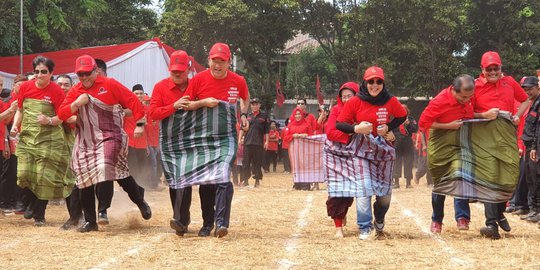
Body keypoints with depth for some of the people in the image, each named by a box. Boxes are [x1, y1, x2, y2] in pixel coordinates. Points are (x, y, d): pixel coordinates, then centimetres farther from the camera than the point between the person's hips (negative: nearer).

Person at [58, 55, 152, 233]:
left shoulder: (109, 85, -5)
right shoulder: (74, 92, 8)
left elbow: (132, 101, -6)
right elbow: (62, 114, 3)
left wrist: (139, 124, -12)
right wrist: (77, 103, -13)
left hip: (109, 136, -5)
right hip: (85, 142, 5)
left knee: (109, 166, -24)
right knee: (85, 180, 4)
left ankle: (140, 200, -2)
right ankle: (90, 221, 16)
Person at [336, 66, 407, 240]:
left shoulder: (390, 101, -3)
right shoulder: (355, 102, -8)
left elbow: (402, 116, 12)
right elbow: (340, 124, -5)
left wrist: (388, 127, -5)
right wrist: (356, 129, -24)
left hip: (384, 149, 3)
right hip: (363, 149, -2)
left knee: (385, 191, 10)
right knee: (364, 187, -14)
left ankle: (379, 224, 35)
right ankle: (365, 228, -6)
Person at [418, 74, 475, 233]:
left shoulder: (468, 99, -5)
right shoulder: (440, 101, -23)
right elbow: (423, 123, -21)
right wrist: (448, 126, -25)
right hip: (442, 148, -4)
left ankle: (462, 217, -10)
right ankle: (436, 220, 18)